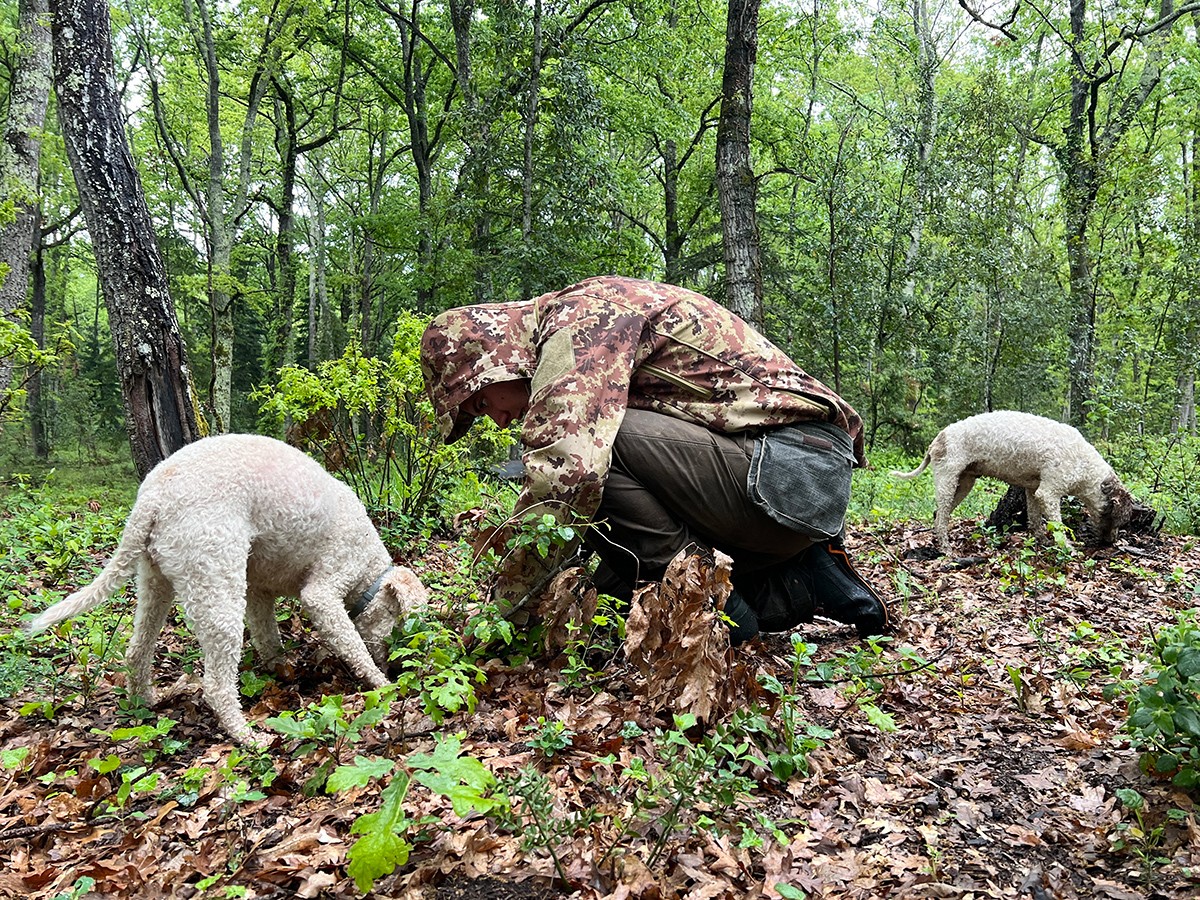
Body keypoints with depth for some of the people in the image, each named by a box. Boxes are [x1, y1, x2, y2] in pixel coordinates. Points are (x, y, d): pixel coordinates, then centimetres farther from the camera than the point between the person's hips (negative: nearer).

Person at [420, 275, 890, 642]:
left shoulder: (577, 315, -11)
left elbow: (563, 470, -27)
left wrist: (504, 608, -18)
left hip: (784, 463, -10)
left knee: (589, 440, -21)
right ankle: (806, 581, 11)